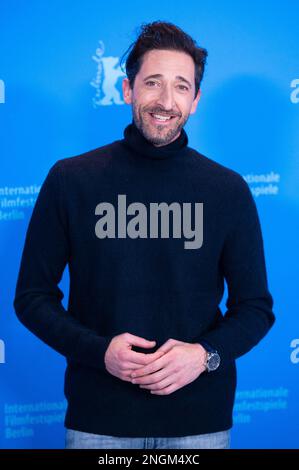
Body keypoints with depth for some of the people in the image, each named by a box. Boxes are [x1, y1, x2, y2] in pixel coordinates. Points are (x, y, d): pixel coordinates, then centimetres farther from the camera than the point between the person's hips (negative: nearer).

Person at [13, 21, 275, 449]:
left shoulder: (228, 190, 1)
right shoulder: (70, 180, -1)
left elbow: (255, 307, 5)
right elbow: (32, 295, 2)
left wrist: (206, 354, -14)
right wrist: (98, 350, -14)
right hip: (98, 419, 0)